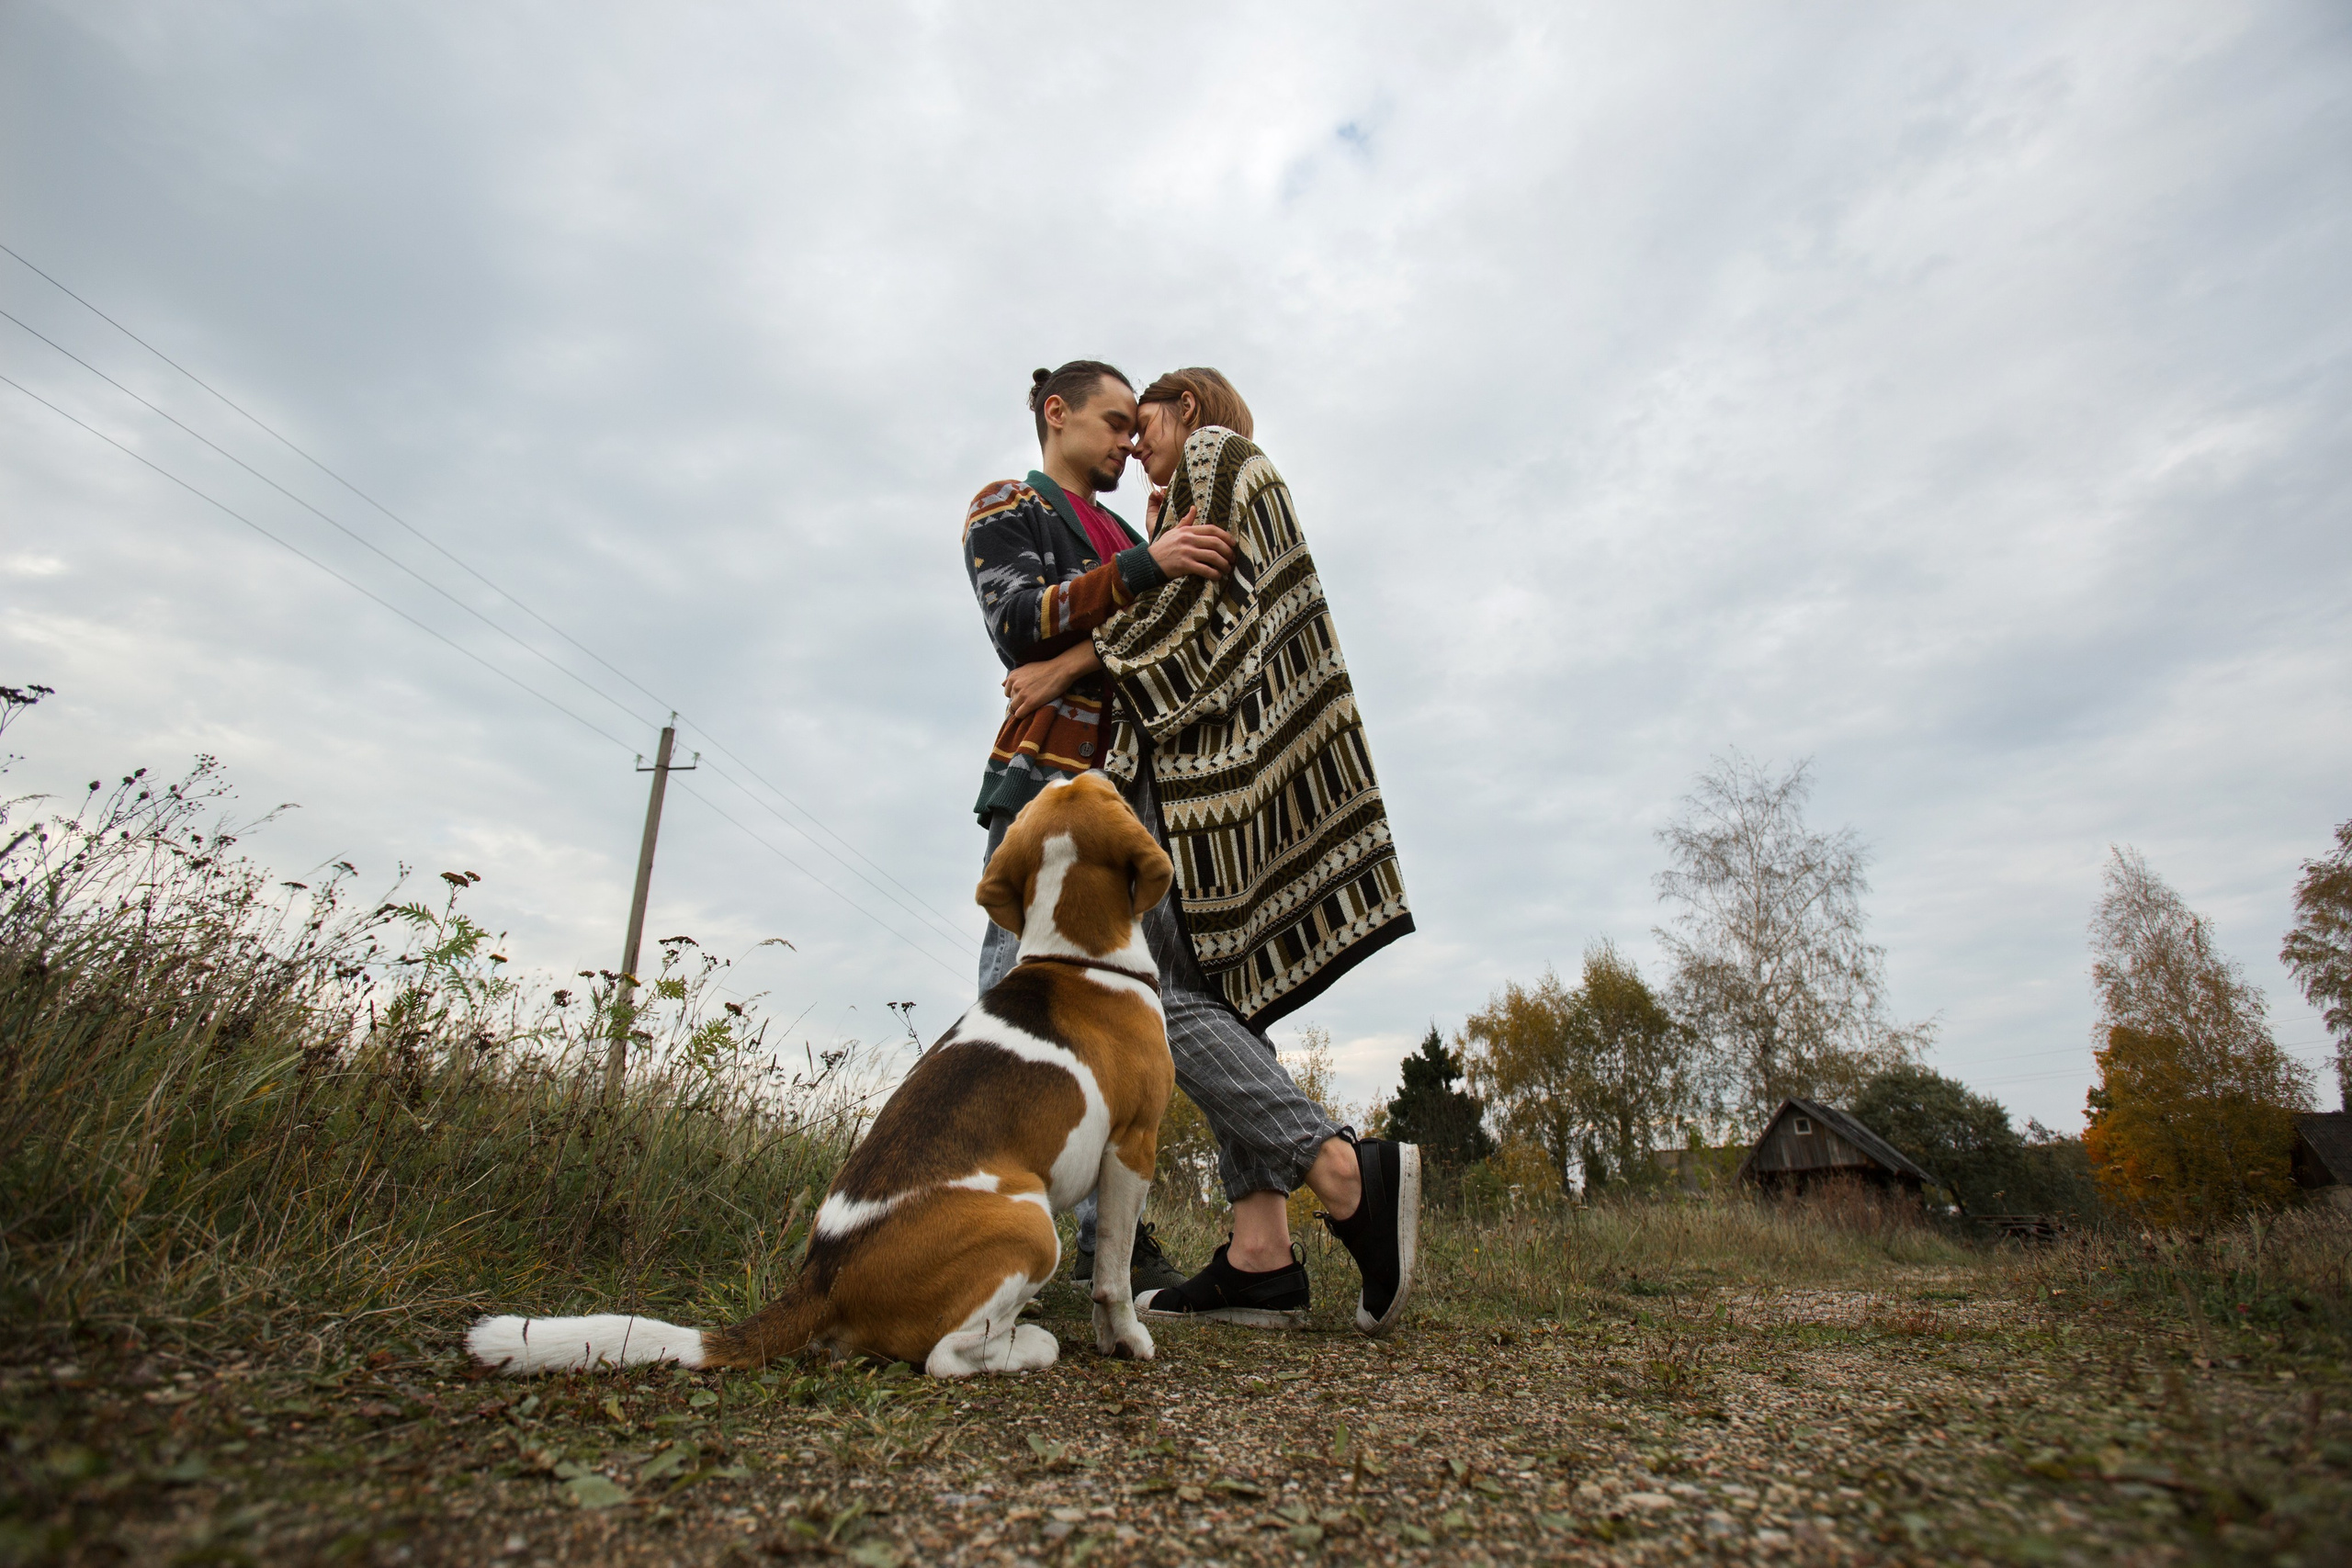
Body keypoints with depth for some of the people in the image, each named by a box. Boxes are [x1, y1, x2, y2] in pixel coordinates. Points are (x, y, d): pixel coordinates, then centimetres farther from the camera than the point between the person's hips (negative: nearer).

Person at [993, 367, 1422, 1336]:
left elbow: (1196, 602, -9)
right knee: (1217, 990, 1)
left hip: (1207, 757, -10)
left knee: (1153, 993, -15)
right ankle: (1261, 1253, -3)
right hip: (1208, 762, 10)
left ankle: (1347, 1173, -22)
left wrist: (1069, 665, -6)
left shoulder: (1212, 451, 6)